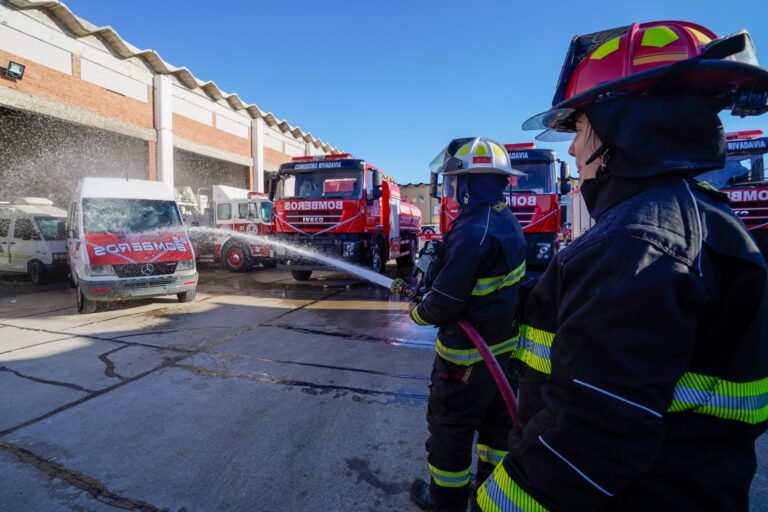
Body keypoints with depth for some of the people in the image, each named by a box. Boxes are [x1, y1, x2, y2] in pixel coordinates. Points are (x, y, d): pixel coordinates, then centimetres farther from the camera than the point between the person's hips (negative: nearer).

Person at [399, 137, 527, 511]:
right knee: (495, 417, 24)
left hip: (469, 354, -9)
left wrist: (419, 312, -5)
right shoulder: (506, 221, 2)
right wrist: (435, 278, 5)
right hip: (502, 343, 9)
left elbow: (444, 305, -26)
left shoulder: (474, 231, -28)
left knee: (449, 426, 11)